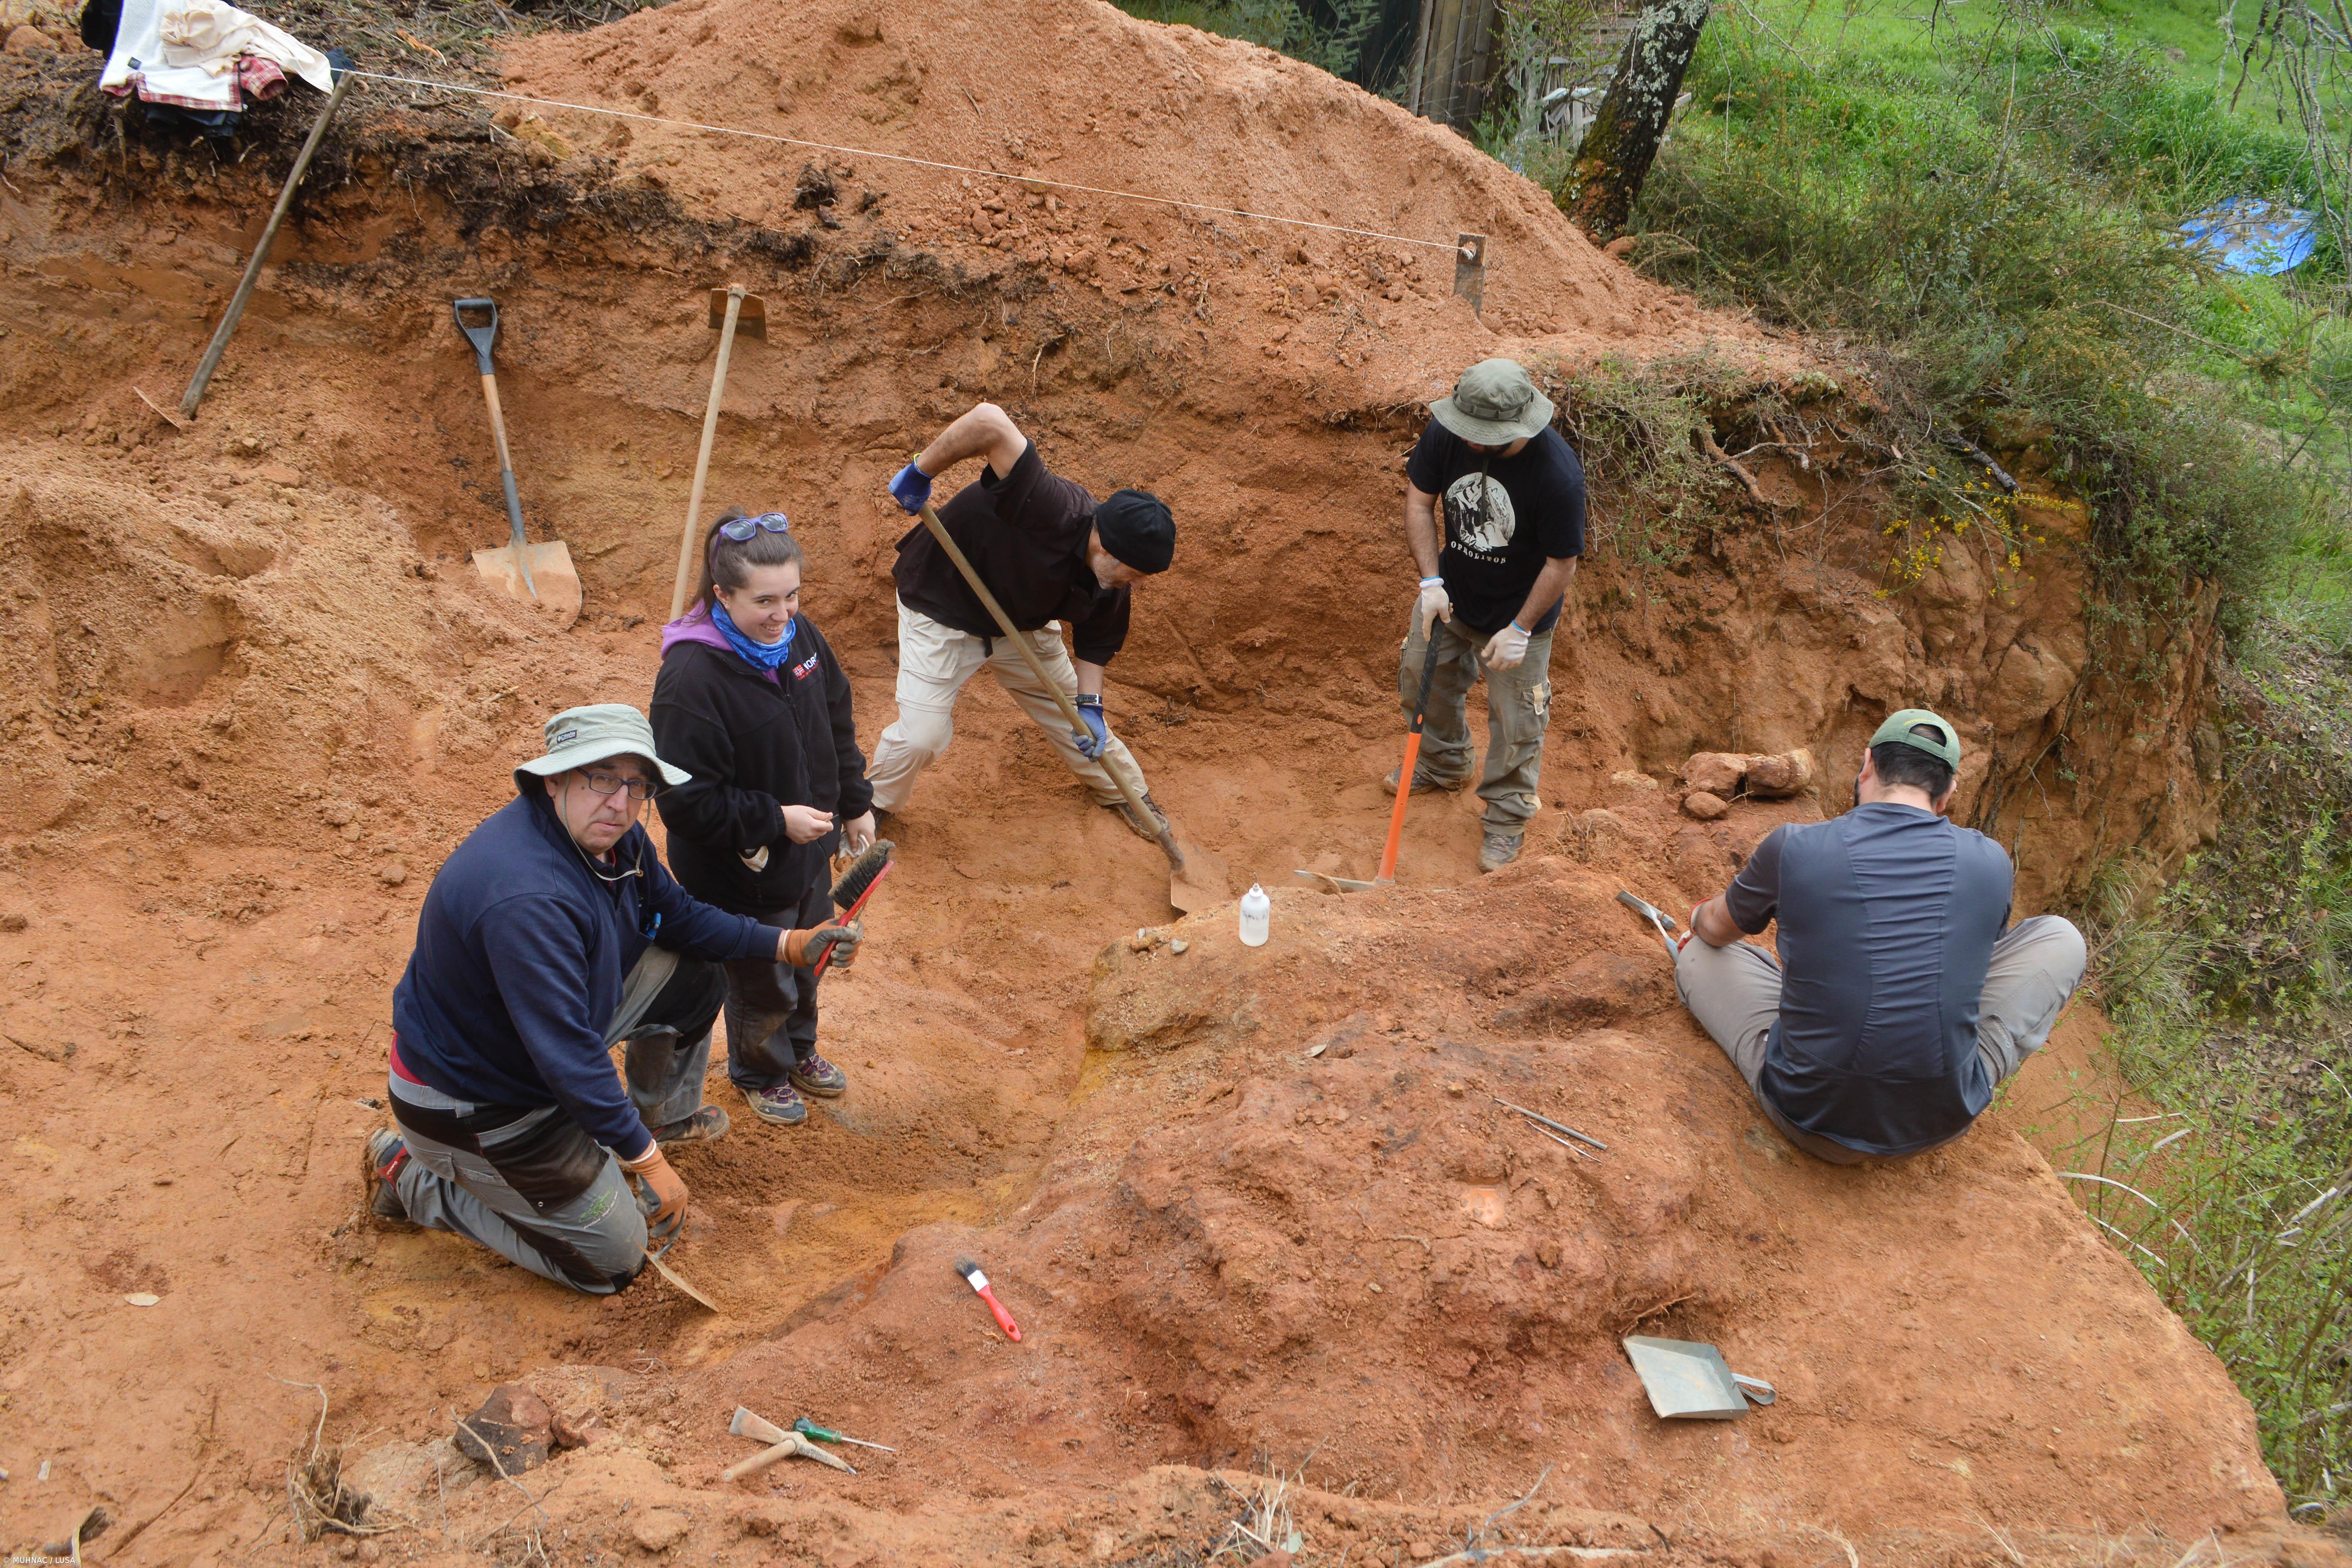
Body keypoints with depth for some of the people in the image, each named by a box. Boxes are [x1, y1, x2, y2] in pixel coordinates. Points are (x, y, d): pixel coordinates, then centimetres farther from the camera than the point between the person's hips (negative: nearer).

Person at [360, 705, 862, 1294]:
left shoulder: (609, 836, -8)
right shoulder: (526, 897, -38)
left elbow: (676, 915, 9)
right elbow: (567, 1055, -35)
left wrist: (787, 944, 0)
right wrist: (645, 1161, -27)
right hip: (475, 1103, -9)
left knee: (696, 977, 8)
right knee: (613, 1262, 2)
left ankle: (665, 1116, 34)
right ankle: (414, 1177, 9)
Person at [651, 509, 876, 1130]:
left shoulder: (802, 638, -9)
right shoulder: (692, 678, -32)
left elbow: (837, 725, 9)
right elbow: (685, 801, -29)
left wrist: (855, 805, 11)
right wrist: (775, 821, -27)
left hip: (809, 851, 7)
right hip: (742, 874, -7)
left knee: (807, 962, 29)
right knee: (762, 983, 17)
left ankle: (800, 1050, 57)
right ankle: (761, 1073, 47)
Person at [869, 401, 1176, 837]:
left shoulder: (1109, 579, -20)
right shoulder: (1049, 509, -45)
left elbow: (1097, 640, -1)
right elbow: (989, 421, -57)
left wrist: (1089, 706, -14)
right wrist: (921, 472, -45)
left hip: (1021, 622, 6)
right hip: (942, 616, -6)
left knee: (1073, 710, 18)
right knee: (921, 736, -11)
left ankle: (1122, 794, 44)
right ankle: (868, 809, 20)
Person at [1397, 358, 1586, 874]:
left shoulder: (1558, 476, -36)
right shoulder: (1447, 434, -25)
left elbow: (1561, 565, -23)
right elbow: (1419, 499, -9)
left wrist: (1519, 630, -19)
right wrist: (1431, 581, -17)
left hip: (1518, 611, -5)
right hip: (1450, 595, 5)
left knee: (1514, 719, 8)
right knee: (1423, 678, 23)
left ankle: (1507, 819, 32)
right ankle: (1445, 765, 52)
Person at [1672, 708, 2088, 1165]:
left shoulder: (1793, 847, -10)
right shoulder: (1989, 862, -4)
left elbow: (1716, 928, 12)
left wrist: (1700, 917, 39)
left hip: (1812, 1122, -1)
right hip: (1942, 1122, 1)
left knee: (1698, 951, 21)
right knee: (2059, 938, 19)